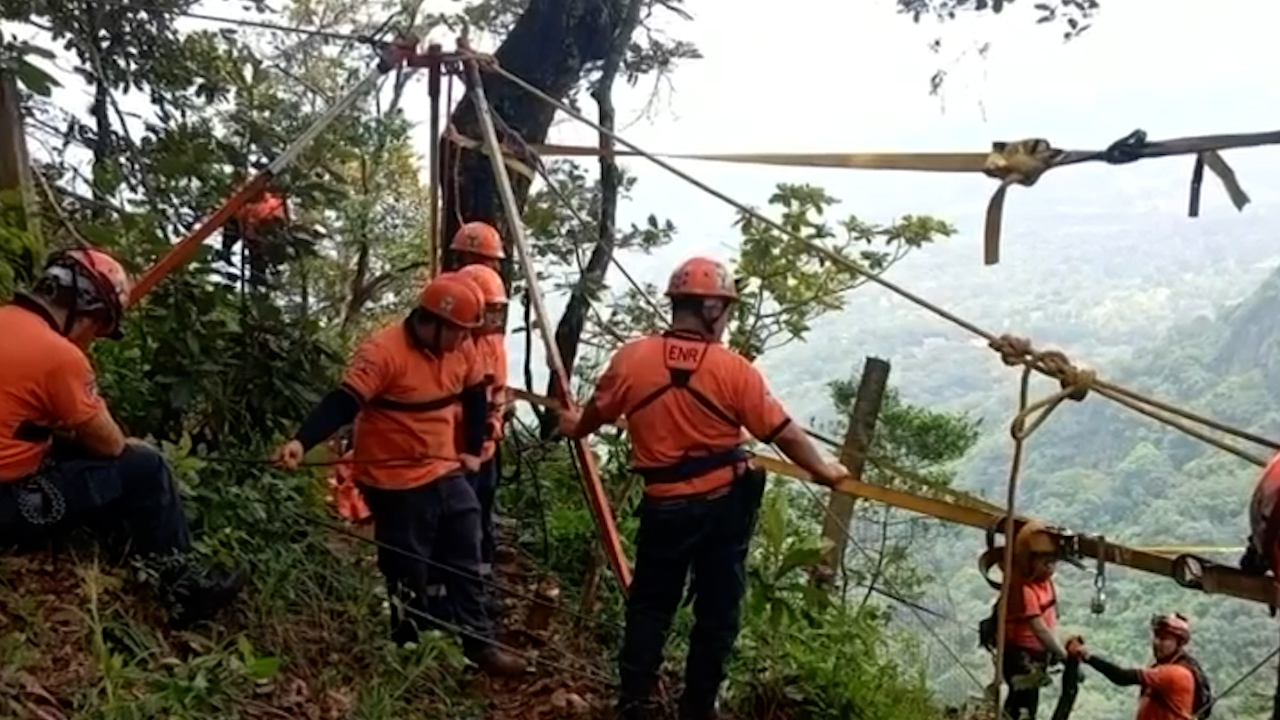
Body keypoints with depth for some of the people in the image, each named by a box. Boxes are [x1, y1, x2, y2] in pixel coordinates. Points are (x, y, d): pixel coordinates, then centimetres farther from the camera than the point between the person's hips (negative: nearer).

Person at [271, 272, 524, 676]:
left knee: (467, 565, 12)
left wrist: (473, 449, 11)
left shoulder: (458, 351, 1)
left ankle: (481, 646, 24)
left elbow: (475, 396, 16)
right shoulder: (383, 352, -21)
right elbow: (343, 403, -29)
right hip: (397, 484, -7)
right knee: (409, 575, 3)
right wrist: (302, 442, -42)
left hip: (446, 474, 7)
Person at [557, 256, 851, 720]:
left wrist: (577, 428, 32)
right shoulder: (734, 369, -12)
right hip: (727, 501, 0)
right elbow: (783, 433, -5)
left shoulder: (632, 358, -9)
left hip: (667, 505, 1)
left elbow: (597, 412, 9)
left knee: (650, 604, 18)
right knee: (717, 610, 14)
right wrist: (823, 471, 12)